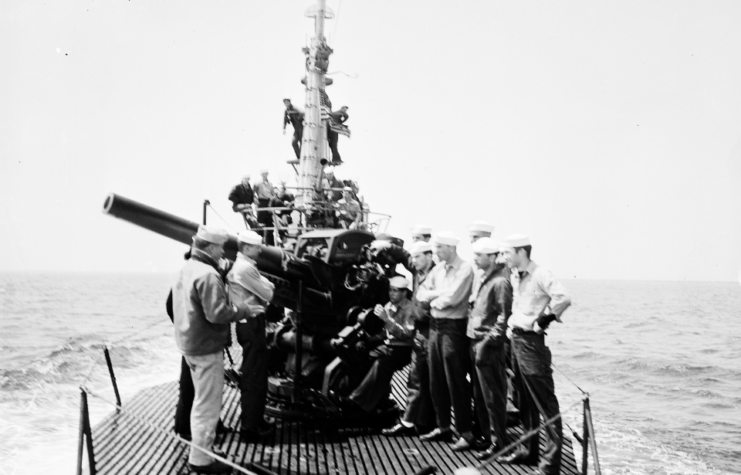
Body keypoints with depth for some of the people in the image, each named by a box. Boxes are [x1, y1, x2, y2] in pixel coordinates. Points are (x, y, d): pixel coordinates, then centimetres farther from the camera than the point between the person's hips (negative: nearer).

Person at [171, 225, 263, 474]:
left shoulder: (187, 269, 9)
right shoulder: (207, 274, -22)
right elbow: (217, 313, -28)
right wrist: (245, 310, -16)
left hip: (190, 343, 10)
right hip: (206, 347, -10)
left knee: (201, 400, 22)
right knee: (208, 404, 1)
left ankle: (198, 449, 33)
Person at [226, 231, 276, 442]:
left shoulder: (240, 266, 15)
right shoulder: (246, 268, -18)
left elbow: (260, 293, 15)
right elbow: (268, 294, -16)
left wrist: (265, 286, -5)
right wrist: (266, 284, 3)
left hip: (248, 323, 11)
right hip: (251, 323, -11)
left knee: (253, 374, 18)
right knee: (254, 377, -5)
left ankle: (255, 420, 29)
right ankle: (250, 427, 0)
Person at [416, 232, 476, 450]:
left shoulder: (465, 269, -12)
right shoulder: (438, 269, 11)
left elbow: (452, 299, -20)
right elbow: (421, 294, 7)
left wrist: (434, 299, -2)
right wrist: (440, 294, -10)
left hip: (453, 327, -8)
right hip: (435, 325, 8)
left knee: (456, 382, -4)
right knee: (436, 381, 13)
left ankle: (466, 433, 3)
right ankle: (443, 427, 25)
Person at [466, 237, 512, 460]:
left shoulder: (500, 281, -14)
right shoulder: (482, 278, 13)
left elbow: (504, 316, -17)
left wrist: (488, 341, -19)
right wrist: (475, 339, 13)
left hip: (489, 346, -9)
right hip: (475, 341, 9)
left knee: (493, 396, 0)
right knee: (479, 394, 15)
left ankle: (498, 442, 9)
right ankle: (485, 435, 26)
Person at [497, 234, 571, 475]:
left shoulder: (540, 275, -16)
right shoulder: (515, 276, 10)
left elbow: (564, 299, -29)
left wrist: (544, 320, -18)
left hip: (532, 341, -9)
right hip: (516, 338, 9)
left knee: (545, 401, -5)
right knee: (524, 399, 16)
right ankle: (528, 450, 27)